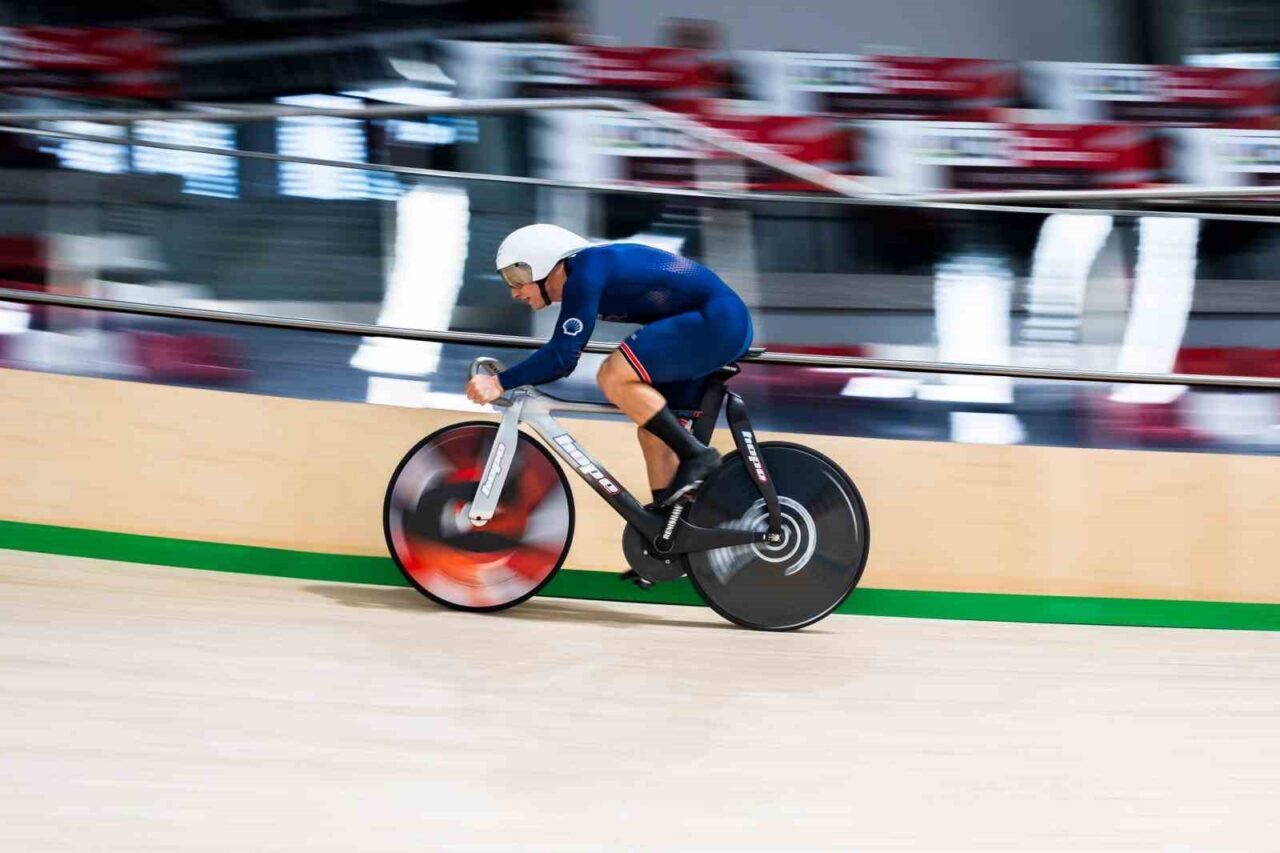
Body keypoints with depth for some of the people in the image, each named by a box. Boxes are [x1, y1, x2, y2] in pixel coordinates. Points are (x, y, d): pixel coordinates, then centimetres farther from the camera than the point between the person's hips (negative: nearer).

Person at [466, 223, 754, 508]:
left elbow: (563, 356, -21)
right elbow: (562, 356, 26)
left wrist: (500, 383, -19)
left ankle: (696, 455, -13)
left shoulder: (586, 270, -14)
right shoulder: (590, 269, 15)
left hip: (716, 321, -10)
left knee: (613, 376, -20)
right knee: (652, 429, 10)